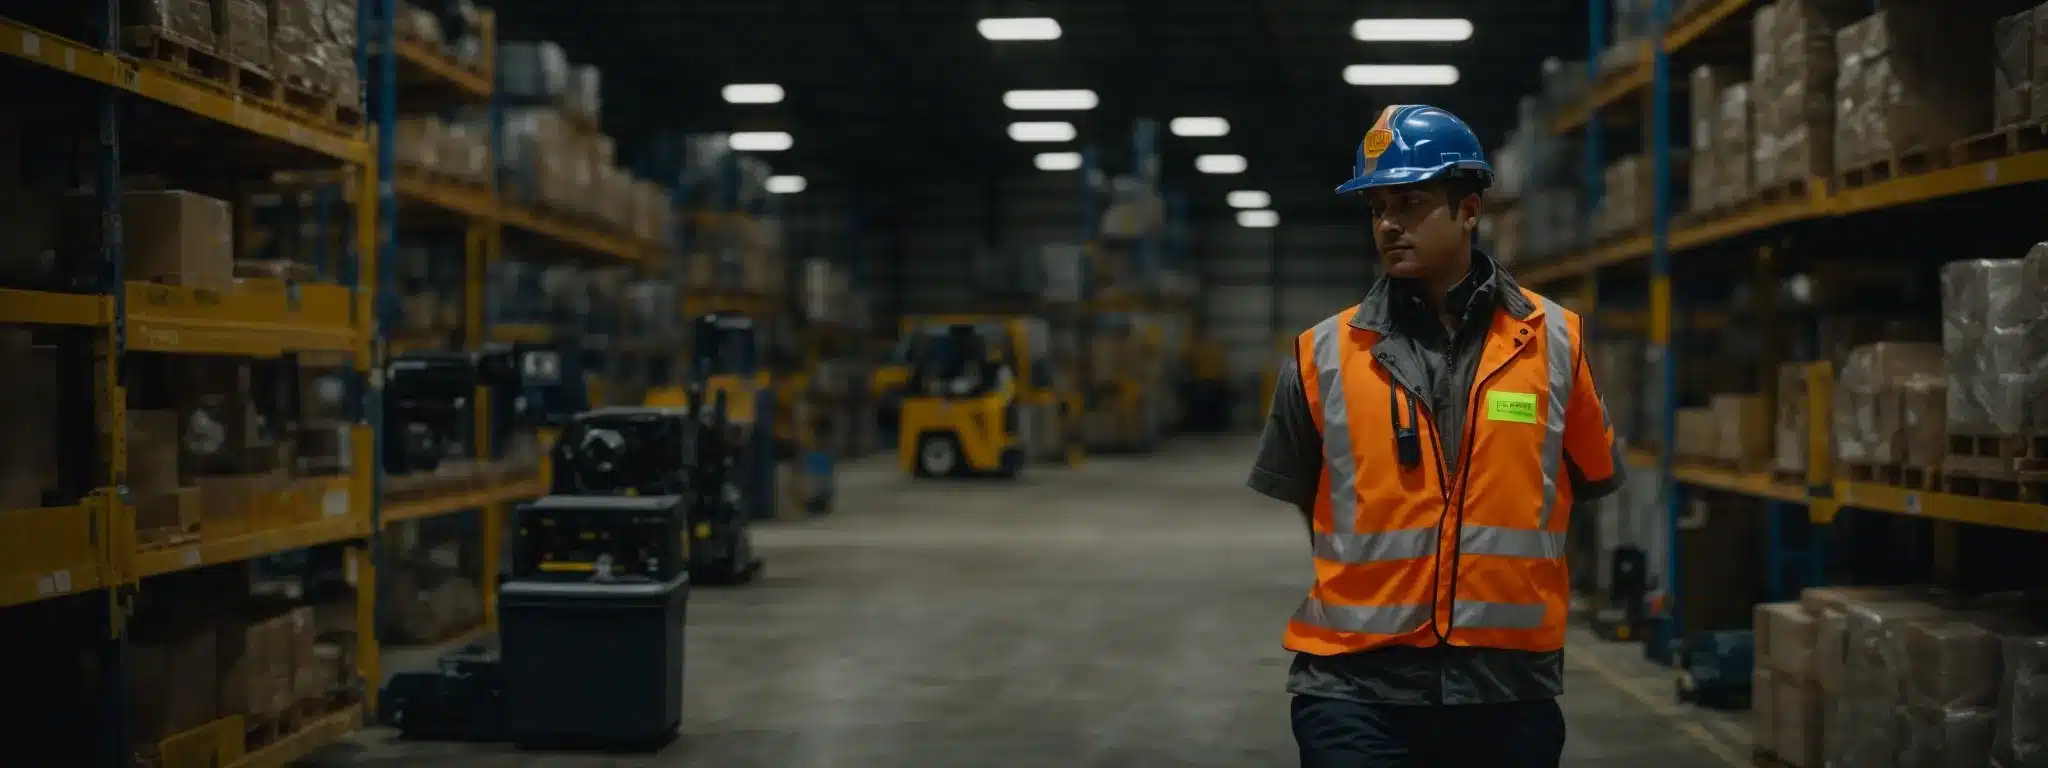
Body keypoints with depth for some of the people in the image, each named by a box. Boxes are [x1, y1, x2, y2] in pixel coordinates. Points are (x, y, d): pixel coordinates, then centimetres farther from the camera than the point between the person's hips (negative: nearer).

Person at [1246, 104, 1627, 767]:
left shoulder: (1553, 340, 3)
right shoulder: (1323, 354, 1)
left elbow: (1595, 483, 13)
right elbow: (1281, 516, 10)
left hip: (1509, 688, 1)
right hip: (1355, 691, -1)